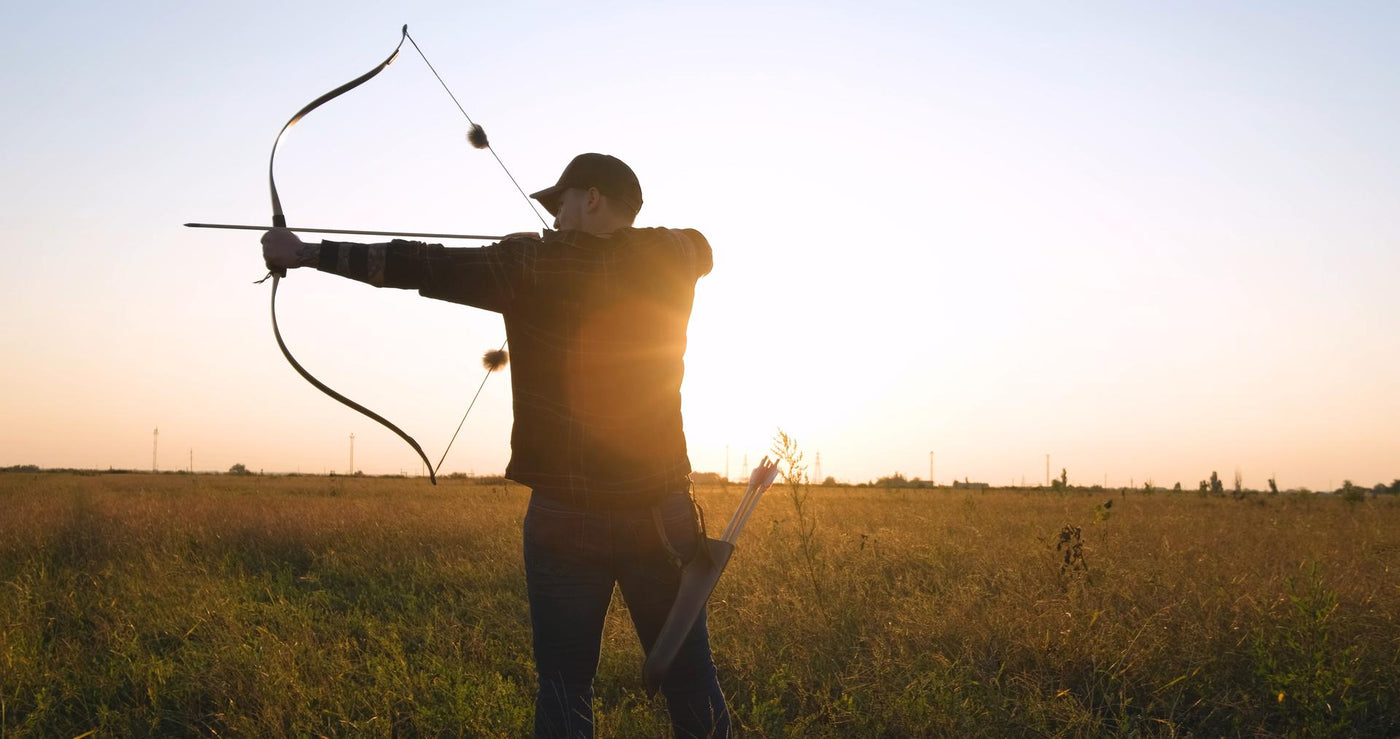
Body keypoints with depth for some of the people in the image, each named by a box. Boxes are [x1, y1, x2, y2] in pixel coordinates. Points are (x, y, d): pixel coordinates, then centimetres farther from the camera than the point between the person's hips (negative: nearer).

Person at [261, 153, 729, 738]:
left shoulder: (536, 264, -7)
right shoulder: (674, 258, 2)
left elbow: (422, 265, -6)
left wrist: (307, 253, 2)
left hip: (565, 515, -2)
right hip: (662, 512, 3)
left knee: (564, 691, 6)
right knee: (690, 683, 6)